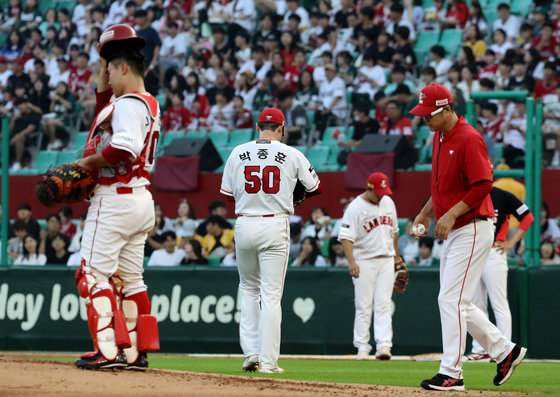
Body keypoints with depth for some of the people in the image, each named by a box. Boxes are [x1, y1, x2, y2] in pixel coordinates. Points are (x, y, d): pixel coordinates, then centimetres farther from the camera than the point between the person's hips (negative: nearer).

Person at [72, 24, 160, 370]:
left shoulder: (128, 103, -15)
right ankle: (135, 352, 13)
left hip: (114, 197, -10)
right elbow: (106, 110, 32)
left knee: (94, 274, -8)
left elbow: (124, 150, -30)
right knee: (129, 278, 12)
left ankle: (109, 350, -15)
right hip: (142, 199, 10)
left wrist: (85, 163, -18)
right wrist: (103, 70, 24)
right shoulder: (149, 103, 15)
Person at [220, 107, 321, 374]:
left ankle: (251, 352, 10)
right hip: (275, 226, -2)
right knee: (271, 294, 0)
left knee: (249, 289, 19)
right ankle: (268, 361, -2)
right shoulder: (292, 155, -1)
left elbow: (227, 193, 8)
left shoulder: (238, 153, 3)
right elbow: (315, 188, 8)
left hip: (244, 226, 2)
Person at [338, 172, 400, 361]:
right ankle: (362, 347, 4)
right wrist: (351, 262, -26)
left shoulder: (388, 202, 10)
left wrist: (396, 255, 26)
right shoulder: (355, 208, -9)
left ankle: (384, 345, -9)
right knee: (363, 306, -2)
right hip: (364, 261, -4)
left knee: (383, 305, -3)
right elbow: (346, 237, -16)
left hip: (386, 260, 4)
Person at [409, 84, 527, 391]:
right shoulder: (439, 137, 13)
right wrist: (426, 212, 16)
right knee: (456, 303, 12)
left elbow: (482, 185, -22)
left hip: (473, 229, -10)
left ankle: (451, 374, -8)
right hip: (453, 231, 10)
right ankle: (505, 351, 22)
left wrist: (451, 215, -24)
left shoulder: (468, 139, -17)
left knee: (451, 300, -11)